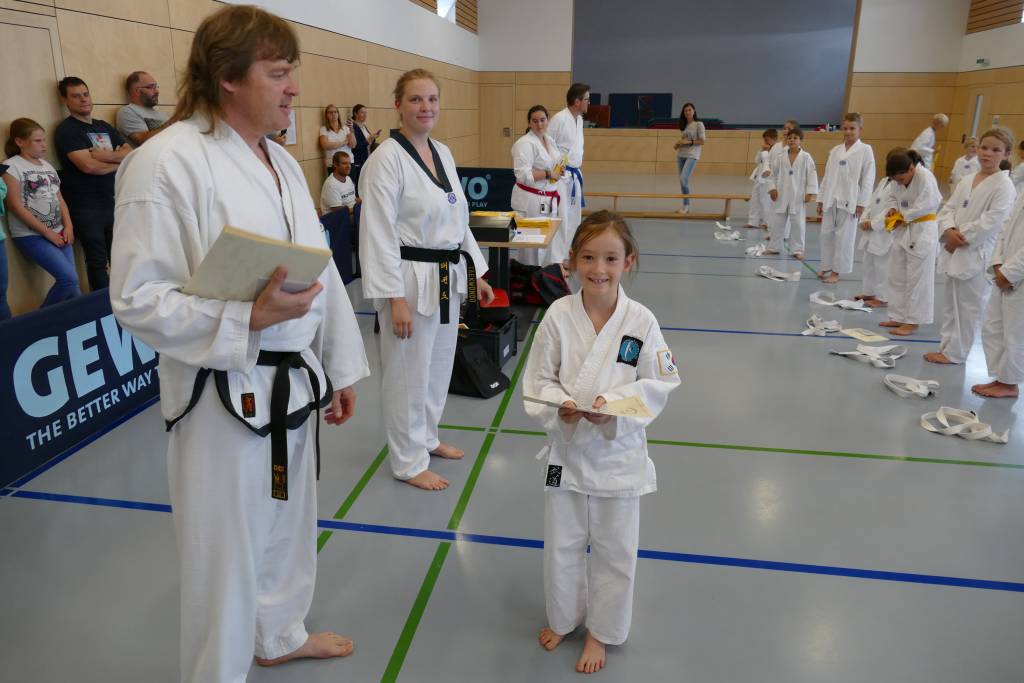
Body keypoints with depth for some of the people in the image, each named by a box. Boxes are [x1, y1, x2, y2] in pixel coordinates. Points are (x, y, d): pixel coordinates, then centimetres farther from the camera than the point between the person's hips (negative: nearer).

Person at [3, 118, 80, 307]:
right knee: (69, 278, -18)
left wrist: (68, 226, -1)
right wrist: (47, 232, -13)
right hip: (31, 236, -7)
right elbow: (16, 207, -12)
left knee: (70, 281, -1)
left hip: (58, 233, 7)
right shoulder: (11, 167, -7)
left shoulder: (47, 165, 14)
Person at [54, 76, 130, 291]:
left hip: (113, 202, 6)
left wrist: (105, 155, -13)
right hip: (86, 207, -6)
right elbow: (88, 165, -17)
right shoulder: (66, 130, -4)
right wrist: (118, 161, -2)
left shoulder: (104, 127, 16)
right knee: (97, 262, -1)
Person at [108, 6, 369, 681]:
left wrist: (339, 367, 12)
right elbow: (138, 298, -17)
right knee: (226, 553, 8)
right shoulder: (167, 162, -16)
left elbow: (322, 270, 11)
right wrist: (249, 317, -28)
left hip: (293, 382, 8)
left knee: (287, 519, 24)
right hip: (224, 393, -8)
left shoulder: (282, 161, 9)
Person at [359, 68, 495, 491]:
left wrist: (476, 272, 13)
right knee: (409, 373, 4)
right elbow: (380, 234, -18)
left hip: (448, 279, 8)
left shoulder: (443, 154, 10)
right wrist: (395, 298, -21)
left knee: (439, 365, 20)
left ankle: (426, 437, 40)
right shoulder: (386, 159, -14)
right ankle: (409, 461, 21)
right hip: (411, 280, -8)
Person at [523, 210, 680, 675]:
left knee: (614, 550, 14)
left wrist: (614, 404, -22)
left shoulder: (640, 321, -12)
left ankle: (600, 631, 39)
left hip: (618, 452, -1)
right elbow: (537, 380, -4)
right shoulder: (558, 315, -10)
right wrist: (560, 406, -23)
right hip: (566, 448, 1)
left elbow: (660, 384, -7)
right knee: (562, 545, 17)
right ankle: (564, 617, 45)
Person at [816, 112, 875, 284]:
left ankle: (836, 272, 9)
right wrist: (821, 199, 10)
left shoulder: (865, 150, -3)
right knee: (826, 234, 8)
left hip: (849, 201, -4)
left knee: (844, 237, 1)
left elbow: (868, 179, -5)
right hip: (831, 199, 4)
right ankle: (826, 267, 22)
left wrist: (861, 203, -10)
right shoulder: (835, 150, 10)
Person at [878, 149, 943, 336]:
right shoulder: (897, 181, 1)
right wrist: (894, 210, -4)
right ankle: (898, 317, 25)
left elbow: (928, 205, -21)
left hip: (922, 231, -8)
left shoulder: (925, 177, -19)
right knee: (897, 276, 13)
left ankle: (913, 322, 6)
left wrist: (903, 217, -16)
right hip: (903, 230, 8)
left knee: (917, 279, -2)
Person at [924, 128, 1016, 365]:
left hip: (978, 255, -7)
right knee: (951, 304, 15)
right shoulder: (966, 180, 10)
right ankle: (947, 347, 27)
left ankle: (955, 353, 10)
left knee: (968, 307, 0)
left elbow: (992, 221, -19)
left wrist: (962, 238, -15)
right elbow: (948, 209, 8)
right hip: (954, 252, 7)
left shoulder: (1004, 186, -11)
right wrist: (949, 231, -11)